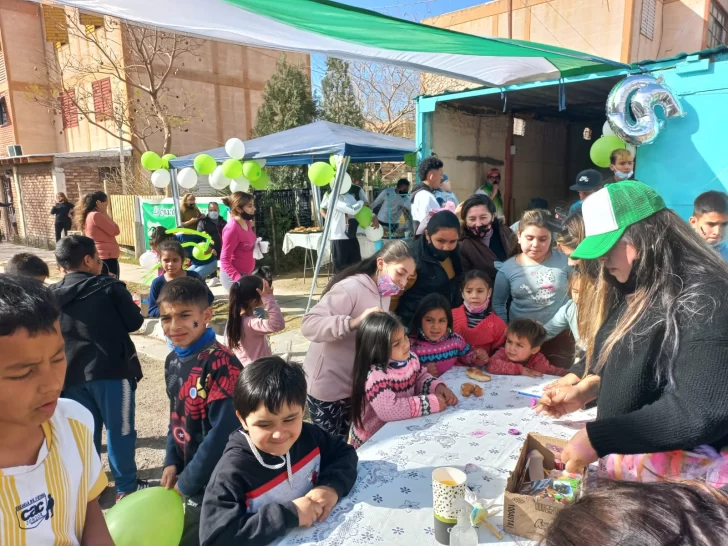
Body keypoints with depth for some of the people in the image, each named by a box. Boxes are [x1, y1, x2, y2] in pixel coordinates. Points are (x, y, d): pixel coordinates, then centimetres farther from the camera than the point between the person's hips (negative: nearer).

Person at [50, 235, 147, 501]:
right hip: (112, 369, -4)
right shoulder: (110, 287, -8)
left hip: (72, 374, 5)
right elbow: (134, 322, -3)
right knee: (119, 429, 6)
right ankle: (126, 486, 15)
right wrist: (133, 307, 15)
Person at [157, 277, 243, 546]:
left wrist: (187, 482, -16)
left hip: (214, 480, -7)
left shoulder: (221, 363, -24)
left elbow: (223, 432, -24)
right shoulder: (172, 361, 1)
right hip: (185, 474, 7)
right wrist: (171, 462, 2)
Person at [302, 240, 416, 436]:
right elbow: (308, 325, -34)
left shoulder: (384, 293, 4)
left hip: (355, 384, 8)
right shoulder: (350, 288, -24)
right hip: (328, 386, -8)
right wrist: (354, 322, -44)